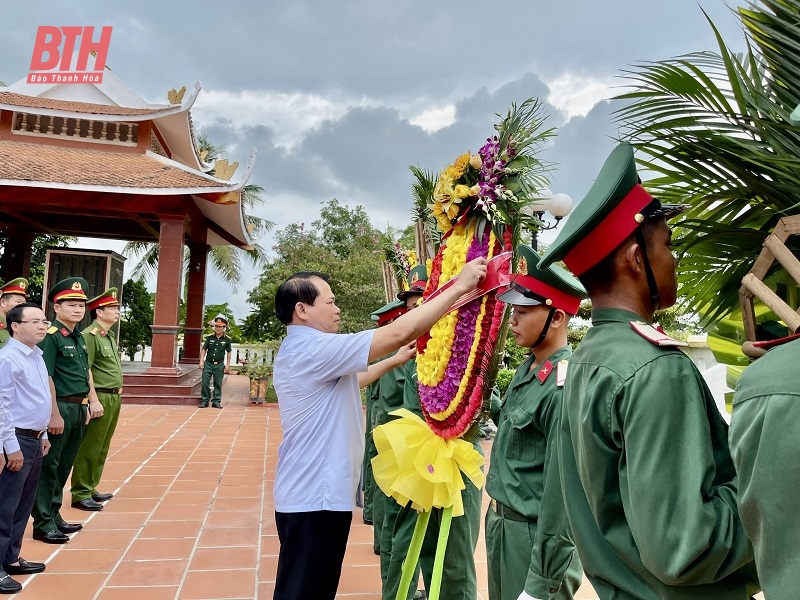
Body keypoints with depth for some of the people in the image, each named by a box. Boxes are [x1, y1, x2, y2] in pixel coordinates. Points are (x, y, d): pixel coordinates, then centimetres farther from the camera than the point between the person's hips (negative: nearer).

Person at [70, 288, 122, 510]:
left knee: (102, 448, 16)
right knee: (89, 448, 0)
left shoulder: (110, 336, 15)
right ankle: (80, 494, 10)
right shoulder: (90, 335, -13)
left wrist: (117, 392, 16)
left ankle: (90, 488, 27)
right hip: (100, 398, -9)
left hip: (114, 399, 9)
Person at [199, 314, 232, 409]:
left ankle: (216, 401, 14)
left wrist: (227, 364, 3)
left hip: (219, 365, -1)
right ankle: (205, 401, 12)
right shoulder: (210, 337, 2)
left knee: (218, 384, 5)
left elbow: (228, 352, 7)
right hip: (208, 363, 1)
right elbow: (204, 350, 7)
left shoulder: (227, 339, 0)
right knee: (205, 383, 1)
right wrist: (201, 361, -1)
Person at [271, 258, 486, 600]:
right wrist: (460, 286, -20)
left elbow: (346, 383, 25)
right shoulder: (312, 348, -21)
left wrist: (395, 361, 19)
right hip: (316, 497, -10)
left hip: (309, 493, 10)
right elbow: (398, 332, -26)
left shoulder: (301, 350, 13)